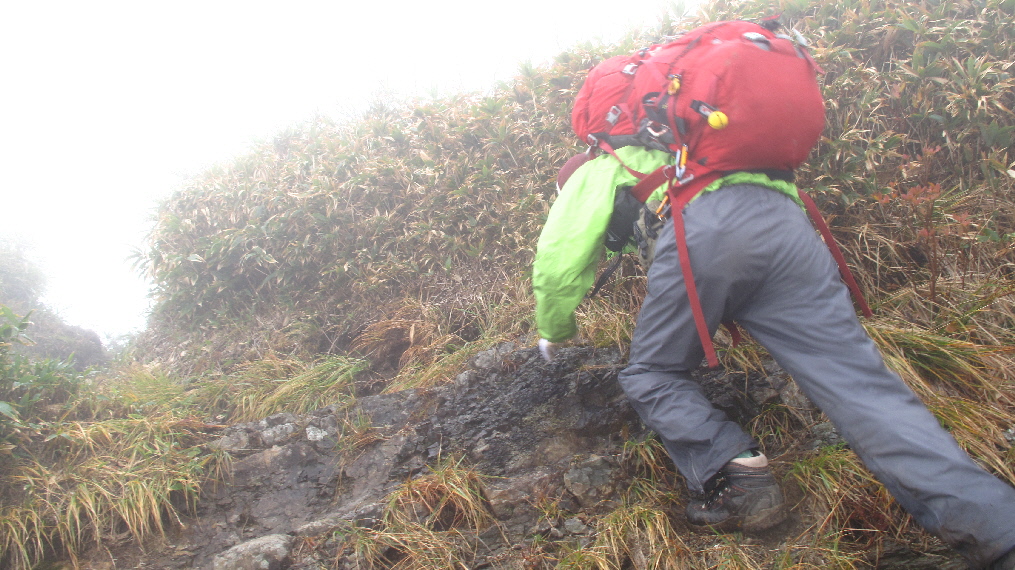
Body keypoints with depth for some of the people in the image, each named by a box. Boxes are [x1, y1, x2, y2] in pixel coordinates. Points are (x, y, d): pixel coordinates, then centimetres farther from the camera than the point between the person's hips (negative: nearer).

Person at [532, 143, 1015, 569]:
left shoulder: (596, 172, 29)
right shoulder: (668, 158, 47)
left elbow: (557, 264, 20)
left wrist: (554, 333, 37)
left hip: (706, 227, -6)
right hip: (786, 224, 6)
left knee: (650, 375, 14)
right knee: (859, 382, -4)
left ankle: (734, 473, -6)